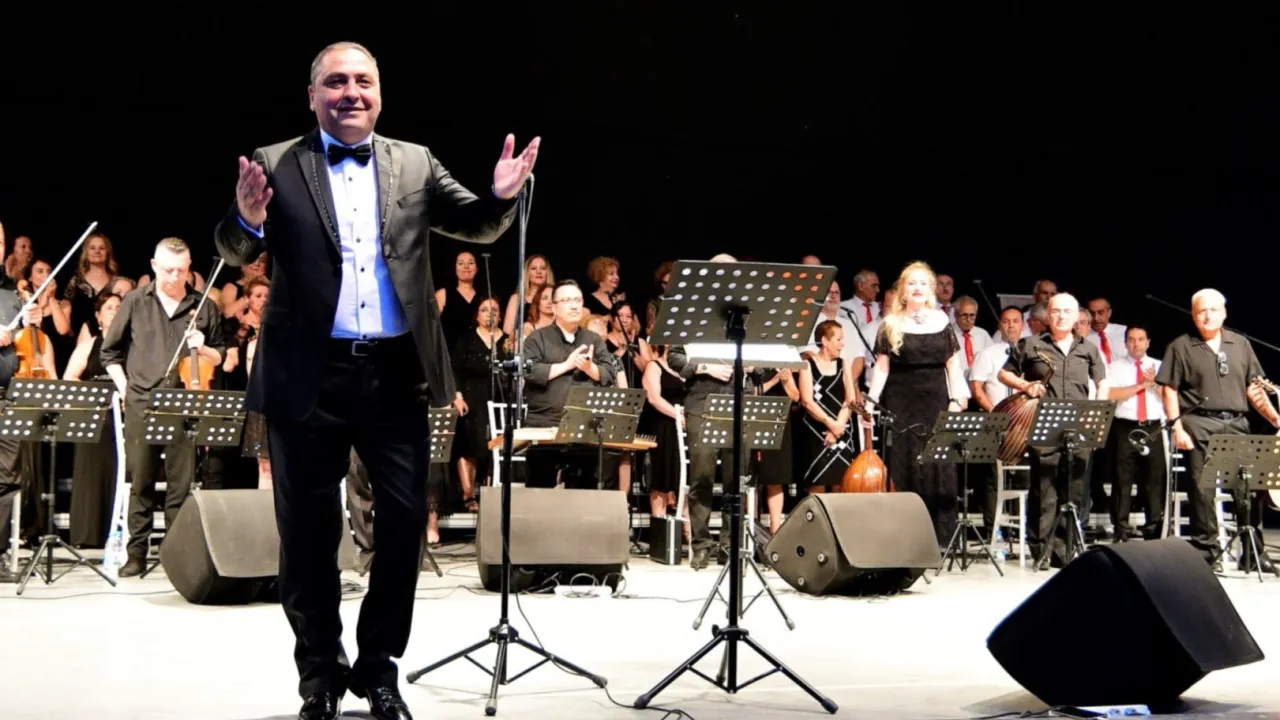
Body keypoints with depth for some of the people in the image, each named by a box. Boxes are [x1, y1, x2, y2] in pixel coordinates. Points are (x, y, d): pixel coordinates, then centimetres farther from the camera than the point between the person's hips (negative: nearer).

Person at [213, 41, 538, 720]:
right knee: (308, 529, 8)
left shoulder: (415, 162, 9)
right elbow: (236, 252, -3)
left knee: (405, 520, 5)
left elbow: (477, 227, 8)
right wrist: (247, 221, -25)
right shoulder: (275, 164, 3)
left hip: (397, 372, 2)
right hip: (309, 375, -2)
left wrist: (502, 197, -14)